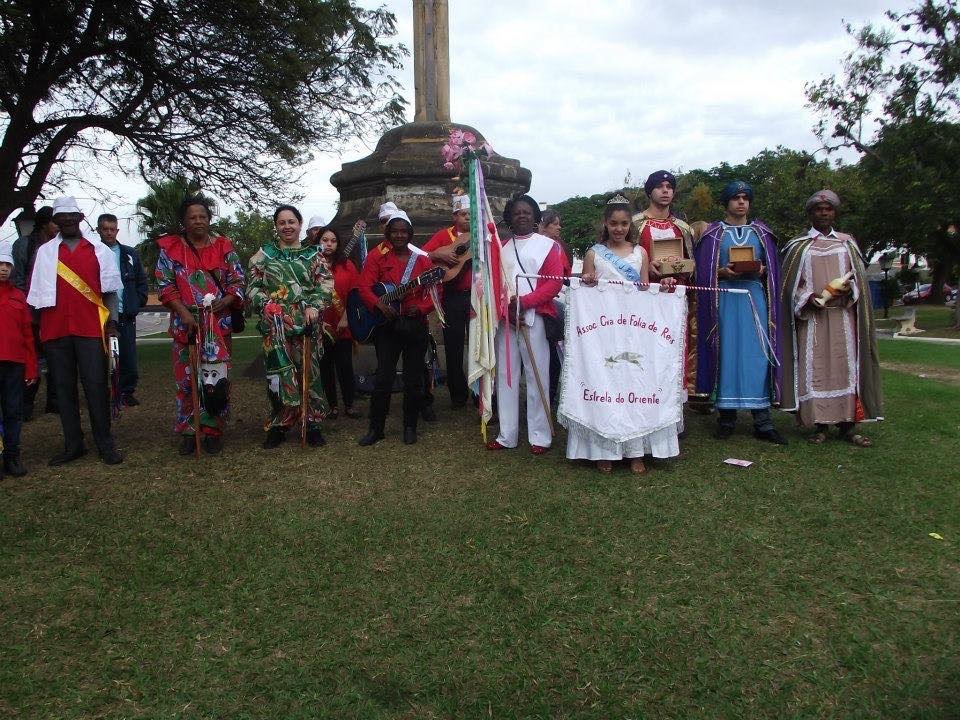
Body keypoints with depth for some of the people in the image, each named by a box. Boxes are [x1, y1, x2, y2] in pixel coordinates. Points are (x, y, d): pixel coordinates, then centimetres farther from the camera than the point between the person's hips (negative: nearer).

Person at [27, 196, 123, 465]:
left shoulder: (99, 250, 11)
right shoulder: (44, 252, 14)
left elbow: (110, 289, 8)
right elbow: (36, 292, 11)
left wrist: (112, 322, -2)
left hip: (91, 328, -2)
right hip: (54, 329, 2)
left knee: (96, 385, -4)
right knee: (63, 387, 5)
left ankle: (105, 444, 2)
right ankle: (73, 445, 12)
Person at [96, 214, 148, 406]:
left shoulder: (130, 254, 11)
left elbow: (142, 281, 14)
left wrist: (138, 302, 4)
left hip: (126, 315, 2)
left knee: (128, 356, 2)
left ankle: (127, 391, 15)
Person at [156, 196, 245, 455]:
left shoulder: (223, 246, 8)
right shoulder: (170, 249, 5)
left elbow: (238, 280, 9)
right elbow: (164, 285, 1)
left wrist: (227, 300, -11)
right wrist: (184, 312, -11)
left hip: (219, 322, 0)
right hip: (186, 322, 0)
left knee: (216, 377, 0)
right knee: (186, 376, 2)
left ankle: (214, 431, 10)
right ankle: (188, 431, 12)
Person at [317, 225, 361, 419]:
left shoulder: (347, 265, 7)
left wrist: (346, 317, -6)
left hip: (343, 325, 1)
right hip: (320, 326, 0)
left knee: (345, 365, 1)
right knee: (325, 366, 6)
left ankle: (349, 405, 10)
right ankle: (332, 405, 15)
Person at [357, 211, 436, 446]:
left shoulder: (422, 259, 8)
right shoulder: (377, 256, 3)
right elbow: (364, 287, -6)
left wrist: (421, 308, -13)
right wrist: (379, 305, -23)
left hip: (416, 325, 2)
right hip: (386, 325, -1)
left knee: (414, 379, 6)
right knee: (383, 377, -2)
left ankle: (410, 426, 19)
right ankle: (376, 428, 9)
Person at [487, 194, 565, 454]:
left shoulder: (548, 245, 5)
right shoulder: (501, 247, 16)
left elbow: (554, 283, -5)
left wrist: (522, 303, -14)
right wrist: (504, 306, -7)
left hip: (534, 318, -4)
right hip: (505, 318, 4)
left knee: (536, 377, -3)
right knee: (505, 376, 5)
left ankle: (540, 437, 4)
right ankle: (507, 435, 12)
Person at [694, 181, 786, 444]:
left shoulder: (761, 232, 15)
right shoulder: (713, 233, 8)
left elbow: (772, 267, 13)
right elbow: (704, 270, 3)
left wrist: (762, 270, -8)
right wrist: (723, 272, -15)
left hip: (755, 298, 2)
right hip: (724, 300, -2)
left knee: (758, 356, -3)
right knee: (726, 354, -3)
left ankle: (762, 421, -1)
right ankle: (726, 417, 4)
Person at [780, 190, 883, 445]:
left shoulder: (847, 242, 14)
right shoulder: (799, 246, 8)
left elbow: (859, 276, 12)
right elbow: (791, 283, 4)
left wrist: (849, 289, -9)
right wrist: (810, 297, -13)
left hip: (843, 315, 2)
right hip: (811, 315, -2)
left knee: (845, 365, -1)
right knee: (814, 367, -4)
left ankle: (847, 424, 4)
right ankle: (820, 424, 2)